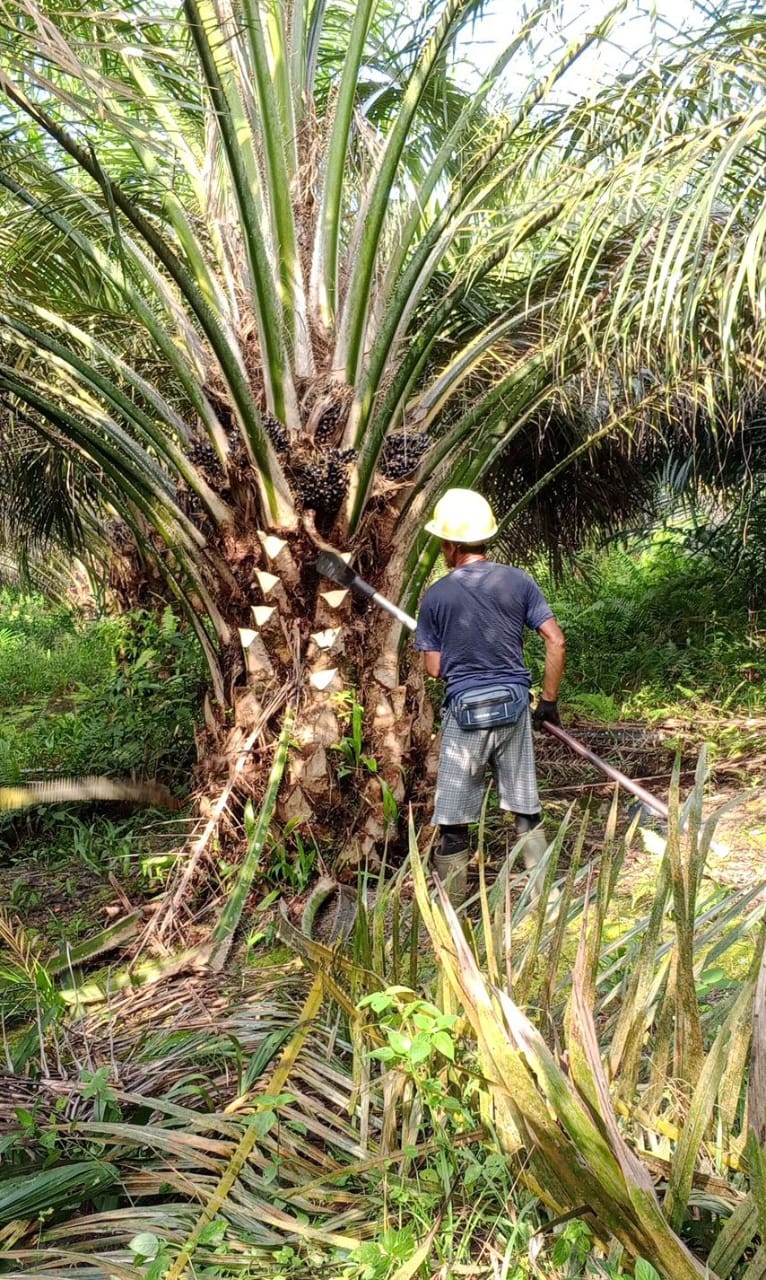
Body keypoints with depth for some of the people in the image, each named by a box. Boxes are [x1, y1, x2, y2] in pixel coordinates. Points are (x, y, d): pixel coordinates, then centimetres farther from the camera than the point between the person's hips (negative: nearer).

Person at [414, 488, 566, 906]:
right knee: (527, 809, 15)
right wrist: (549, 700, 6)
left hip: (465, 712, -3)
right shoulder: (519, 581, 0)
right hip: (515, 704, 3)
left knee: (453, 818, 8)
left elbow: (434, 668, -2)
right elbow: (556, 642, -3)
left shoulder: (437, 595, -5)